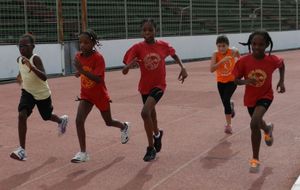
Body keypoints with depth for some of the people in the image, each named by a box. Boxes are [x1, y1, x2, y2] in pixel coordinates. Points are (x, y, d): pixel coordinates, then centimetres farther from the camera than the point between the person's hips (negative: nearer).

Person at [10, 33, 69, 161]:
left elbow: (44, 78, -38)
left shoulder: (35, 59, -26)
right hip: (28, 92, 4)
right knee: (22, 115, -18)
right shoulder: (19, 59, -6)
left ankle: (62, 120, 55)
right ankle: (22, 150, -17)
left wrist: (31, 67, -48)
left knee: (47, 117, 17)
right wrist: (19, 76, 5)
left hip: (42, 94, -4)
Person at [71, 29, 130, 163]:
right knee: (79, 120, -15)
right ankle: (83, 153, -9)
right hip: (86, 95, 4)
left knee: (108, 122, 16)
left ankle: (124, 127, 51)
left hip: (100, 95, -4)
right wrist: (79, 73, -5)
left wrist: (81, 70, -41)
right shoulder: (78, 56, -5)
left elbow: (98, 79, -33)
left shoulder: (98, 58, -24)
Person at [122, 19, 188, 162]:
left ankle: (151, 148, -7)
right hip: (145, 87, 2)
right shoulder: (137, 48, -13)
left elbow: (173, 54, 15)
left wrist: (182, 68, 2)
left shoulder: (163, 45, -9)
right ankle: (157, 134, 55)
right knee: (150, 113, 20)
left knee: (145, 112, -23)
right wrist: (130, 65, -39)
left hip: (159, 85, -2)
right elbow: (124, 71, -17)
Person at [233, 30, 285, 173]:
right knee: (257, 123, 25)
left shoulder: (272, 60, -21)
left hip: (265, 96, -3)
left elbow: (282, 65, 3)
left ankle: (255, 160, -8)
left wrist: (281, 81, -5)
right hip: (250, 98, 3)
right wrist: (245, 81, -32)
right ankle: (268, 129, 66)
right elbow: (237, 80, -11)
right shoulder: (243, 61, -22)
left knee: (254, 124, -25)